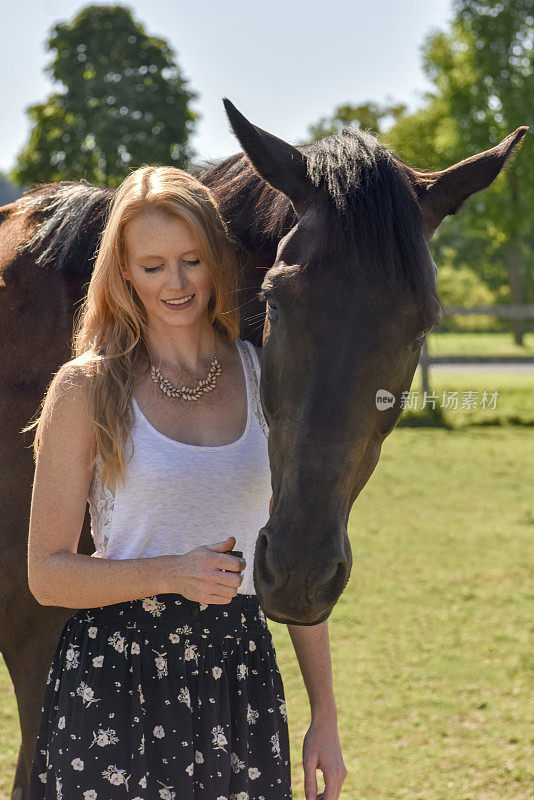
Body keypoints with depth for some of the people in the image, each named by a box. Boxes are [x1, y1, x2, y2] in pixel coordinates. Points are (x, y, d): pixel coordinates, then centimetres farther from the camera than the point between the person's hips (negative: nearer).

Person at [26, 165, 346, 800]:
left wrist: (325, 718, 7)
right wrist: (172, 572, -19)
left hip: (242, 672, 3)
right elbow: (47, 574, -3)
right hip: (113, 679, -3)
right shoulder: (88, 389, -3)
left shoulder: (265, 380, 6)